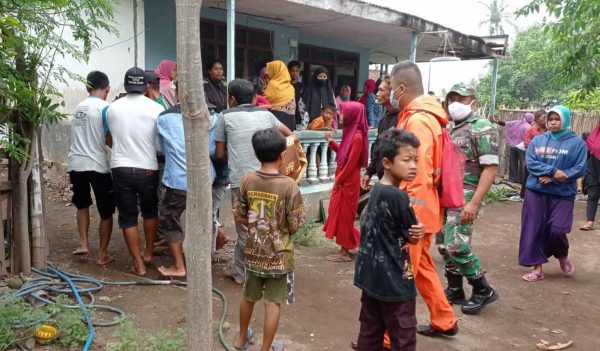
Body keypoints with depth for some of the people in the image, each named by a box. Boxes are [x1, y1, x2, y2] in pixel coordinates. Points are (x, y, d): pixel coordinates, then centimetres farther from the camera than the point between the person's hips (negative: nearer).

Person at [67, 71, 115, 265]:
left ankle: (83, 244, 21)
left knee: (82, 205, 26)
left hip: (76, 164, 6)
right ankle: (102, 255, 10)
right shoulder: (105, 107, -8)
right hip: (98, 166, -6)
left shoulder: (78, 107, 13)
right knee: (106, 212, 6)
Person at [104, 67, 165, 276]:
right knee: (150, 210, 22)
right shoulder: (156, 109, -6)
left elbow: (110, 141, 15)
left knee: (128, 217, 8)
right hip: (148, 169, -1)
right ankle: (148, 253, 29)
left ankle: (138, 264, 9)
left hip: (120, 168, 1)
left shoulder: (113, 108, 3)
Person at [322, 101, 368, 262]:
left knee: (344, 213, -1)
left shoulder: (357, 136, -20)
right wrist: (332, 142, 4)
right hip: (343, 179, 9)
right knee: (340, 212, 16)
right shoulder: (350, 132, 8)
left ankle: (344, 252, 10)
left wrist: (339, 179, -13)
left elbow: (352, 162, -20)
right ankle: (345, 247, 27)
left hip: (348, 181, -9)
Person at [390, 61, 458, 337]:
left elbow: (418, 176, -25)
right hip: (421, 210, 10)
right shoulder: (421, 116, 13)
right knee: (421, 267, 21)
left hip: (414, 213, -10)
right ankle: (444, 321, 35)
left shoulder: (417, 121, -19)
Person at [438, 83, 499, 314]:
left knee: (456, 246, -11)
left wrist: (474, 202, -21)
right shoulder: (450, 129, 14)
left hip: (464, 196, -8)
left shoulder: (482, 128, -8)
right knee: (444, 246, 10)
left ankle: (483, 290, 9)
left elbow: (491, 167, -15)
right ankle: (454, 291, 25)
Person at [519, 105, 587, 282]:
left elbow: (580, 169, -7)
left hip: (563, 195, -2)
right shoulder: (537, 140, 5)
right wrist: (553, 171, -20)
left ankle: (563, 256, 26)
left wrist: (553, 179, -17)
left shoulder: (576, 142, -1)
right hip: (536, 192, 2)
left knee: (557, 230, -8)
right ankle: (537, 268, 14)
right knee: (534, 230, 2)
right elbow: (530, 163, -5)